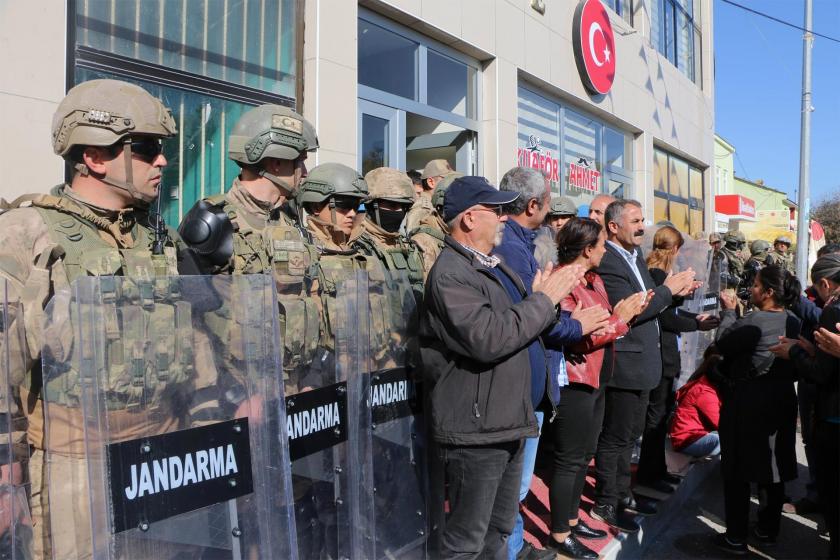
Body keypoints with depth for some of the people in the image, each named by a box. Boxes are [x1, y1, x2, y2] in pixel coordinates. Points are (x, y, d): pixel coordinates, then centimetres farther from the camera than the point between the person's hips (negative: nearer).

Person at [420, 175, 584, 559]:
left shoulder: (492, 265, 15)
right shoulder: (450, 274, -18)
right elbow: (488, 338, -28)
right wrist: (544, 299, -18)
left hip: (506, 422, 10)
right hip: (475, 427, -10)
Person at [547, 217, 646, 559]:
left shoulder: (595, 280, 13)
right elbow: (574, 337, -24)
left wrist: (625, 313, 1)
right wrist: (619, 318, -15)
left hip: (596, 381, 10)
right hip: (574, 383, -10)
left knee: (584, 455, 19)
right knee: (570, 459, 0)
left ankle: (572, 519, 34)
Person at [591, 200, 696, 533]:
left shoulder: (635, 255, 10)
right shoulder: (607, 262, -21)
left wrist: (675, 292, 1)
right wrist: (669, 288, -18)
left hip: (641, 362, 10)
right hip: (623, 364, -10)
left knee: (630, 434, 21)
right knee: (614, 438, 4)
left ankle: (621, 493, 37)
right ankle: (605, 504, 20)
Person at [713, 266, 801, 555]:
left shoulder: (754, 321, -22)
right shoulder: (793, 321, 3)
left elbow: (722, 344, -13)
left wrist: (729, 311, -1)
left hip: (748, 402, -7)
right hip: (782, 401, 8)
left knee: (737, 470, 4)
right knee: (772, 466, 18)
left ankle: (736, 537, 12)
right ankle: (768, 530, 32)